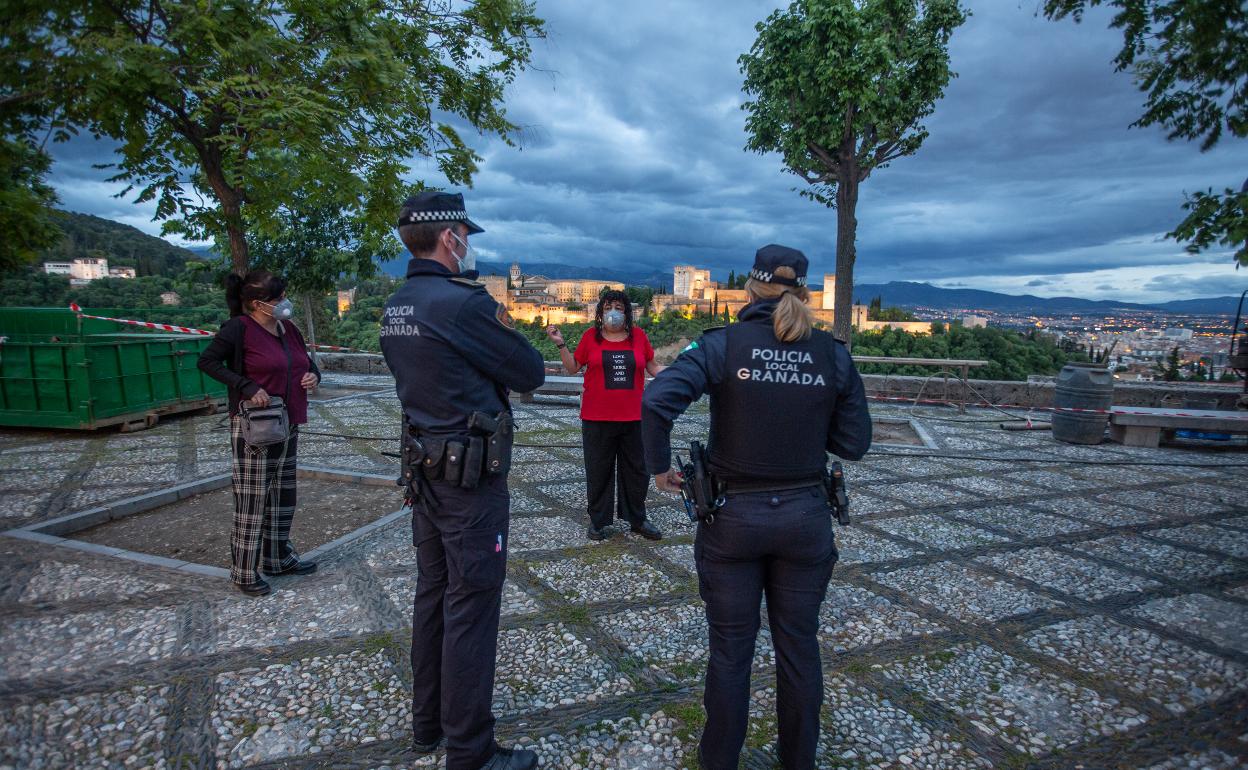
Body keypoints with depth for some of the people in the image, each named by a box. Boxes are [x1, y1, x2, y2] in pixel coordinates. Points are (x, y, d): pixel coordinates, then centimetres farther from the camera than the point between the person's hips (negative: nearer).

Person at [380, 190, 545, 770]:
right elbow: (531, 373, -12)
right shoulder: (463, 302, -20)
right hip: (471, 479, -9)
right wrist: (503, 329, 4)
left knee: (432, 595, 19)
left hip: (425, 469, 9)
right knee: (471, 609, 2)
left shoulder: (396, 308, 8)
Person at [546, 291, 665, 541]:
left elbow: (653, 367, 12)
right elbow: (572, 368, 6)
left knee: (636, 470, 11)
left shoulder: (639, 336, 4)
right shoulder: (591, 336, 1)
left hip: (633, 417, 2)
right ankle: (598, 521, 22)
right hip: (597, 418, -1)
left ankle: (637, 520, 26)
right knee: (599, 471, 7)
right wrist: (560, 344, -5)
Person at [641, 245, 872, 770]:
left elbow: (655, 401, -24)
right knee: (798, 646, 19)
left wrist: (658, 466, -9)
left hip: (733, 516, -2)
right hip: (805, 517, 2)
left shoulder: (722, 345, -11)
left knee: (730, 649, 14)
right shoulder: (834, 355, -3)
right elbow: (854, 444, 1)